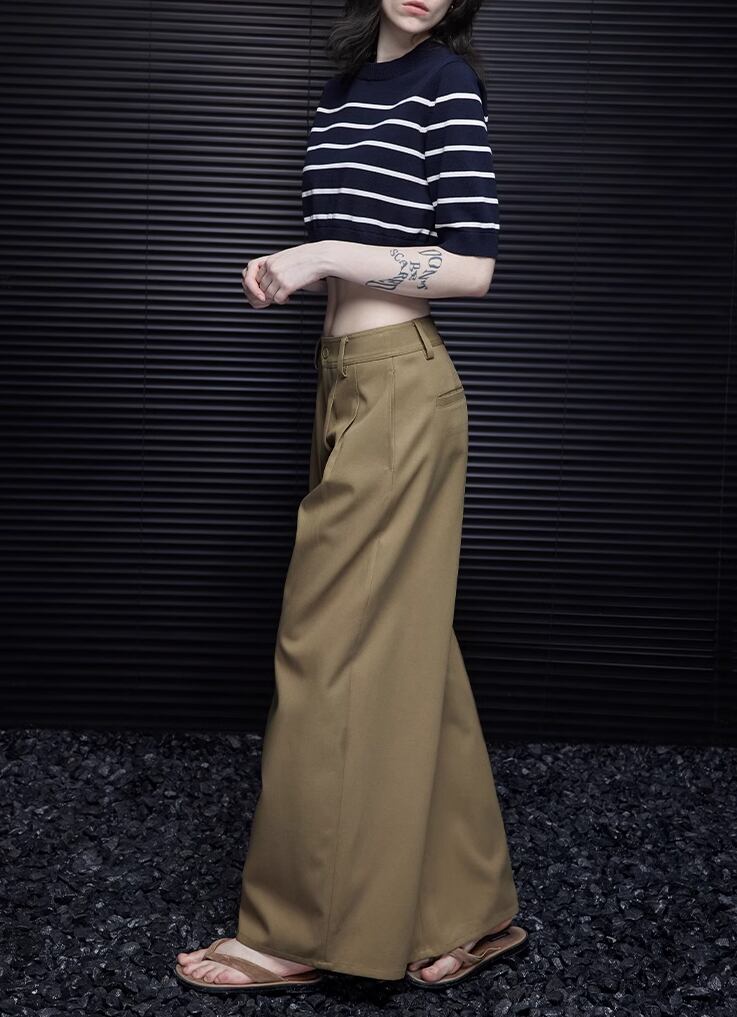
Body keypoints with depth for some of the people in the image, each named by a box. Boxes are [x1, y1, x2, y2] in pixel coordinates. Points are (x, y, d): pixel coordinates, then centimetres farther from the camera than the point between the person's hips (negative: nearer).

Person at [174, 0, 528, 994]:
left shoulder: (448, 81, -7)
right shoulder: (349, 82, 16)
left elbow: (474, 267, -14)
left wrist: (327, 255, -14)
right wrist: (295, 268, 4)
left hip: (400, 391, -9)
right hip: (350, 381, 9)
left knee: (333, 647, -3)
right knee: (405, 652, 11)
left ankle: (299, 932, 12)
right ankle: (468, 913, 22)